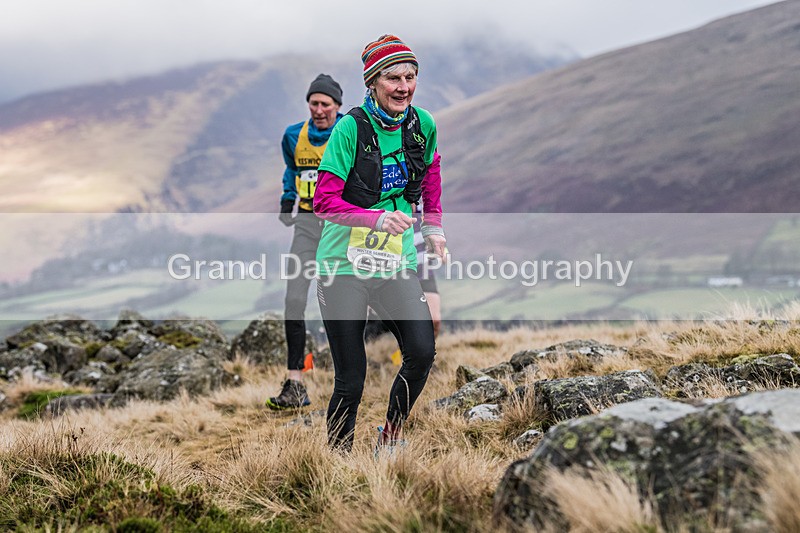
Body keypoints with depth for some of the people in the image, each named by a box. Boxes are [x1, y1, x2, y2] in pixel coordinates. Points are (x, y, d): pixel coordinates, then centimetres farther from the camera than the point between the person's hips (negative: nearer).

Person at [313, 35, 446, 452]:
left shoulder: (422, 124, 1)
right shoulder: (351, 127, -13)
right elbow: (324, 201, -16)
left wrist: (433, 226, 21)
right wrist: (379, 218, -29)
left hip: (397, 264, 4)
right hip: (345, 265, -4)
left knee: (422, 354, -14)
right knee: (350, 381, -3)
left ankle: (391, 437, 10)